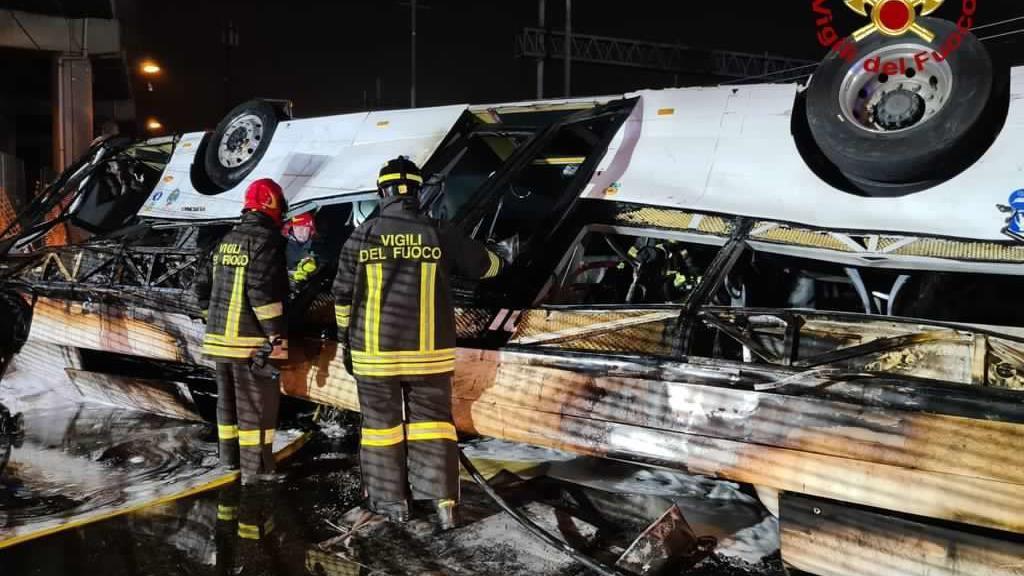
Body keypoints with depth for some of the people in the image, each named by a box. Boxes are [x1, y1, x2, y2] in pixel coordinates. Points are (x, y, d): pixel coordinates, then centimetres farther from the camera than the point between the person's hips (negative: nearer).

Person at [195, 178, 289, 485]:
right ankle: (255, 468, 5)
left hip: (220, 337, 9)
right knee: (257, 404, 0)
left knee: (228, 399, 19)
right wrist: (277, 335, -20)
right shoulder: (265, 239, -13)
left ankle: (230, 456, 31)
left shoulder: (227, 241, 15)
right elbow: (262, 290, -22)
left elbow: (203, 287, 18)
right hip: (252, 341, -8)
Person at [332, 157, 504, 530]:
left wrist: (345, 342, 15)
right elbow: (484, 264, 12)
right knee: (431, 420, 11)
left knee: (381, 423, 13)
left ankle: (393, 501, 21)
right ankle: (443, 499, 3)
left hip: (374, 351, 0)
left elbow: (343, 297, 3)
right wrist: (500, 262, 36)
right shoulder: (438, 235, -2)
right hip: (428, 351, 1)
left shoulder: (361, 237, -3)